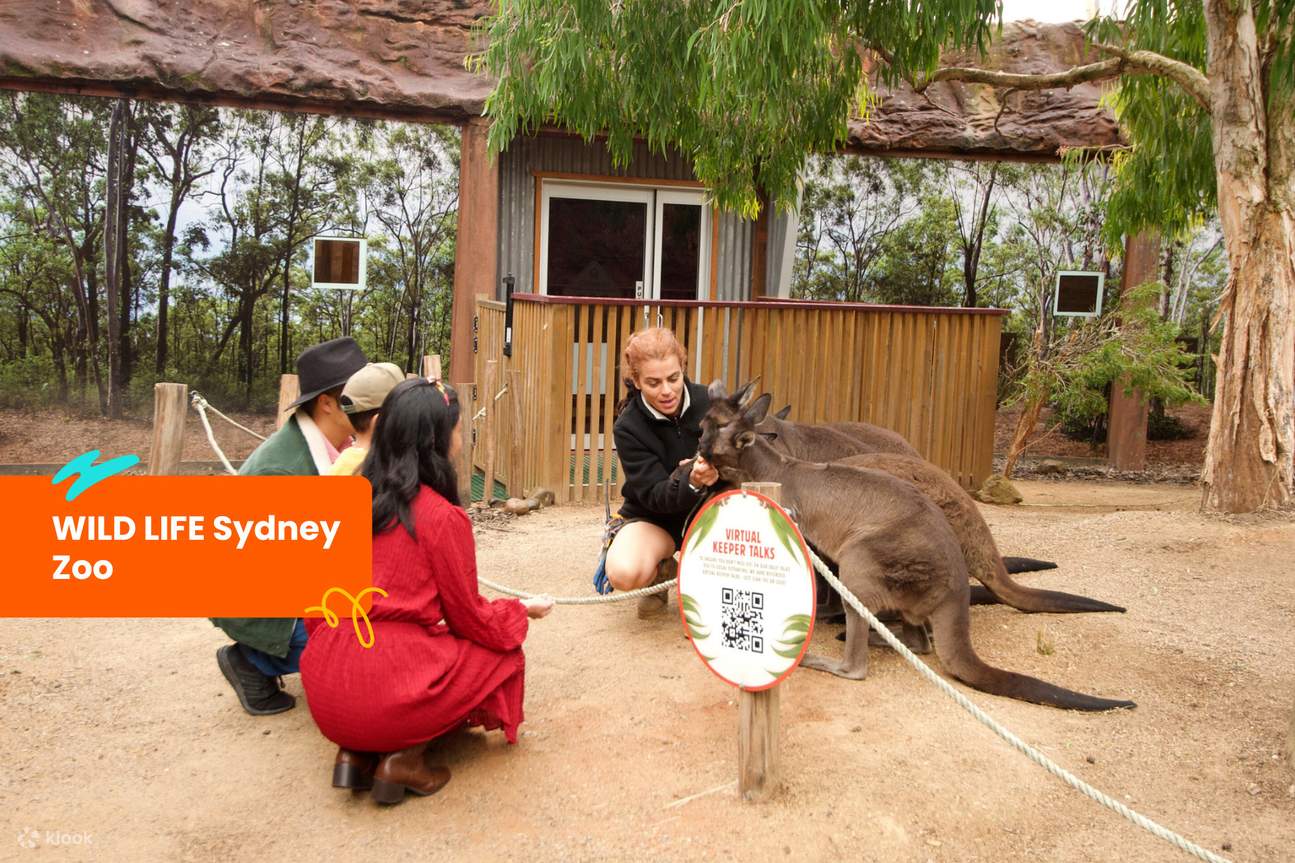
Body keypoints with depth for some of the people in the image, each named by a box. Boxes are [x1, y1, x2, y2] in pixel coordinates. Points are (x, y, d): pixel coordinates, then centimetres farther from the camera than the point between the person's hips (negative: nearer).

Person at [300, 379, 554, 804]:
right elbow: (470, 618, -2)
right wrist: (522, 610, 17)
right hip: (389, 687, -7)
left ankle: (355, 752, 12)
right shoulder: (443, 517, -11)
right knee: (503, 658, 14)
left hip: (324, 691, 7)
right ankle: (405, 757, 2)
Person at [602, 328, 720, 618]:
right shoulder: (628, 428, -19)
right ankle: (662, 571, 5)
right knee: (624, 573, -33)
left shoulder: (709, 402, -13)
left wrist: (718, 470, -31)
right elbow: (654, 496, -21)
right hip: (652, 516, -1)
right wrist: (691, 483, -43)